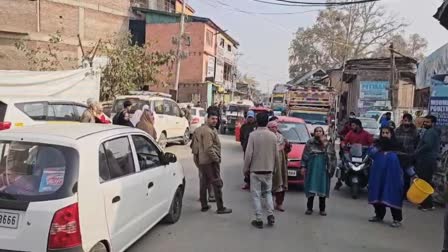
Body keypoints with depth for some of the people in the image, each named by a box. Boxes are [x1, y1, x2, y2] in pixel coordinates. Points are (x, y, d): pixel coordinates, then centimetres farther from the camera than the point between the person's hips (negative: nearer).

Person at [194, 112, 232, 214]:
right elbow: (208, 148, -25)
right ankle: (220, 208, -1)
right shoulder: (208, 131, -19)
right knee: (217, 183, -5)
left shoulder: (201, 129, 14)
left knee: (204, 183, 15)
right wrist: (216, 159, -16)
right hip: (210, 161, -11)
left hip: (202, 160, 11)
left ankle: (204, 205, 24)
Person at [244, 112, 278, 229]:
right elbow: (276, 155, 4)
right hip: (268, 170, 4)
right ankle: (270, 215, 10)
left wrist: (246, 168, -1)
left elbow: (248, 154, -13)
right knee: (268, 192, 20)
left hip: (255, 170, -3)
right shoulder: (273, 136, -2)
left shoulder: (253, 135, -13)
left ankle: (259, 220, 6)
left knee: (256, 195, 5)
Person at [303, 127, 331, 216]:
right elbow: (305, 155, 6)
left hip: (322, 168, 0)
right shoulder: (310, 142, 6)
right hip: (312, 167, 0)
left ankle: (322, 209, 13)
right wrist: (303, 166, -1)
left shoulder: (326, 143, 4)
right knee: (311, 188, 0)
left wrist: (324, 144, -15)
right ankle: (309, 208, 10)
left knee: (322, 188, 3)